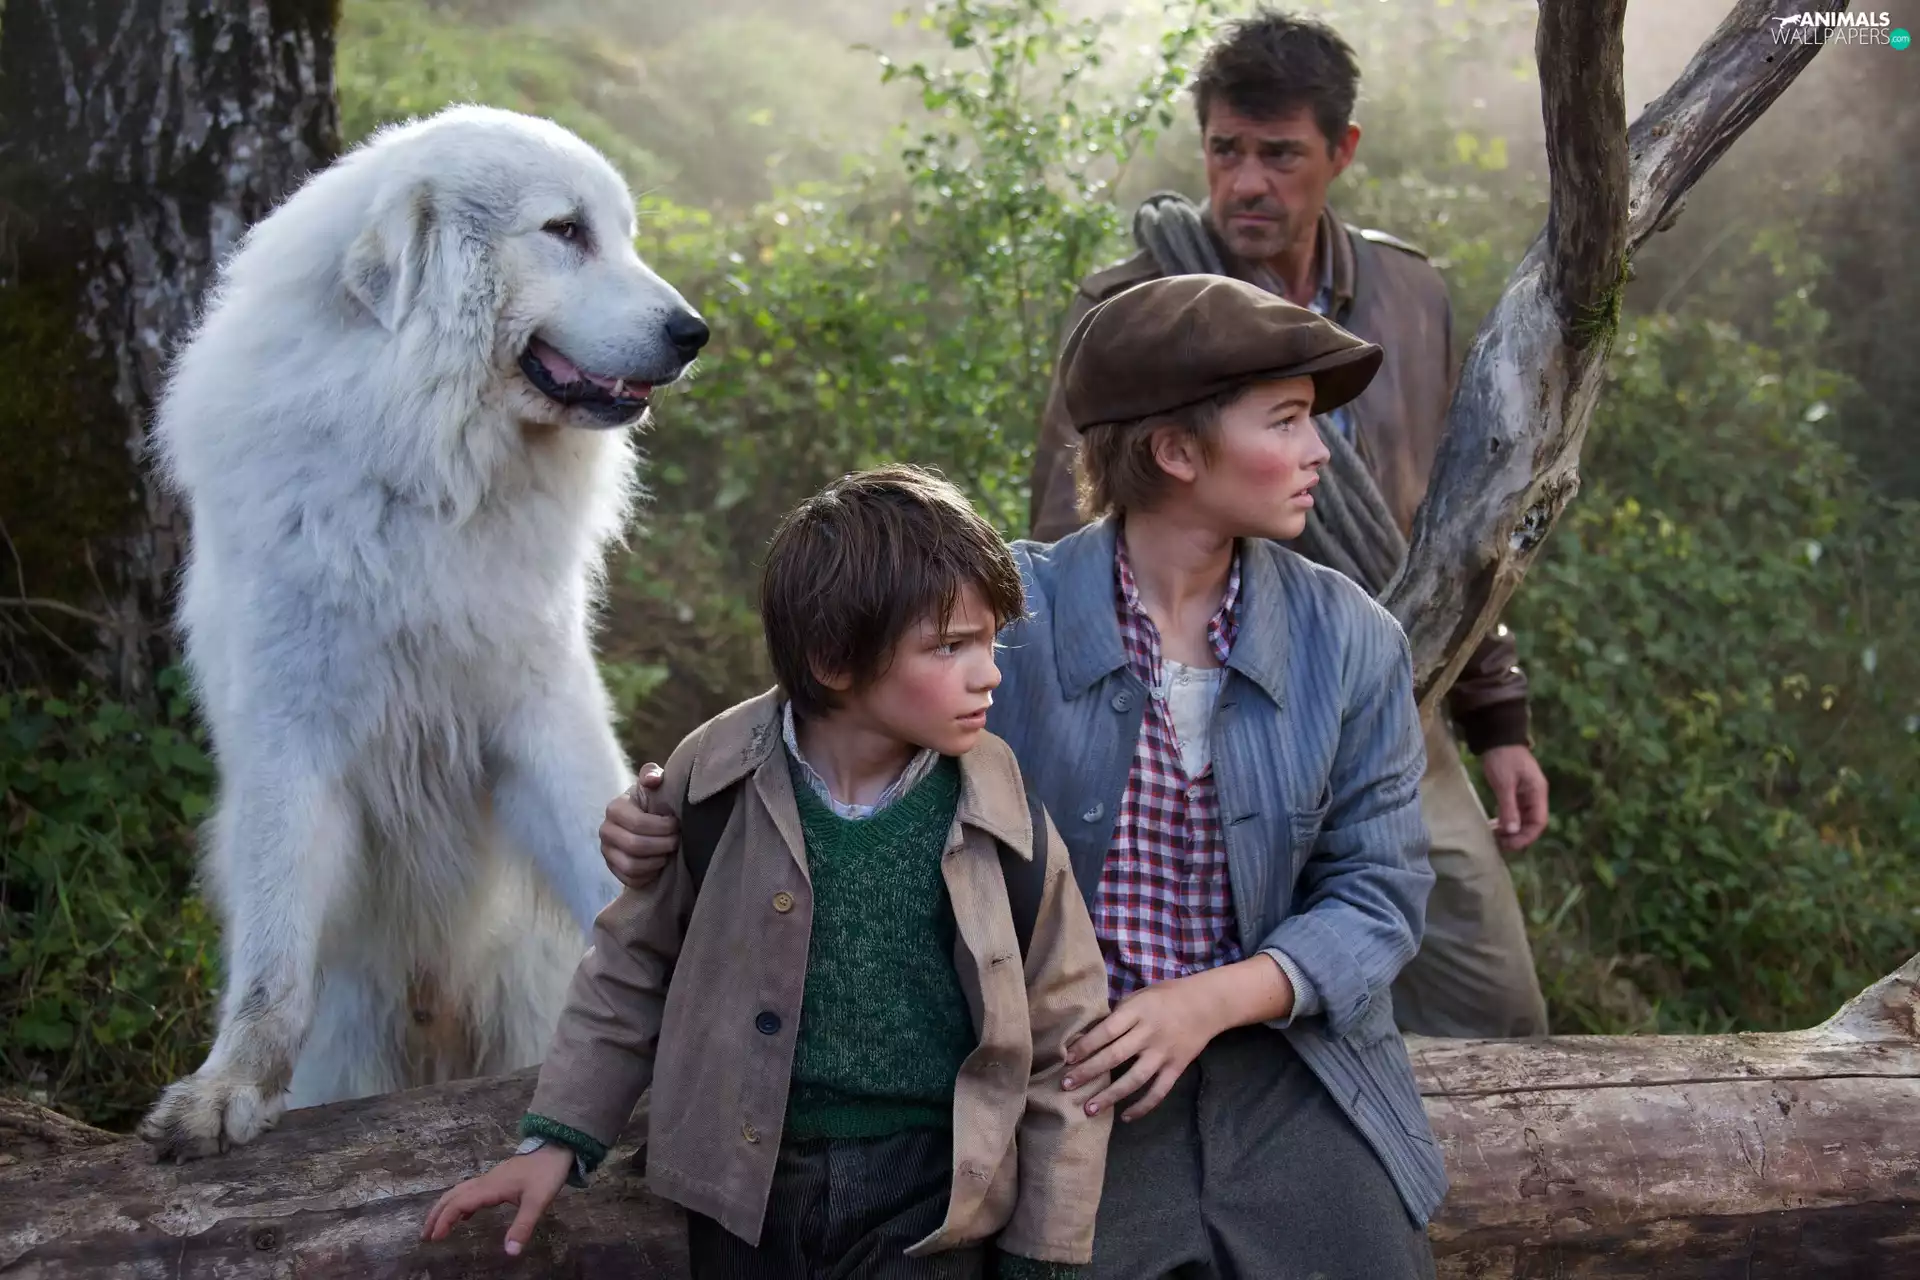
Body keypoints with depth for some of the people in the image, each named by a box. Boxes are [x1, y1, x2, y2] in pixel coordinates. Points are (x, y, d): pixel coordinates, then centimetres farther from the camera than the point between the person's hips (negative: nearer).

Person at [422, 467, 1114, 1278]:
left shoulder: (1001, 821, -10)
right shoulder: (717, 782, -8)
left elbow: (1062, 1043, -2)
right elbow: (634, 964, 7)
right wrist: (559, 1138, 6)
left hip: (929, 1205, -1)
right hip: (744, 1189, 1)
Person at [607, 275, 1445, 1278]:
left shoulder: (1350, 641, -3)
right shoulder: (1009, 618, -10)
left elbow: (1379, 891, -2)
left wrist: (1209, 1002, -18)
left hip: (1289, 1071, 3)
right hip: (1067, 1088, -2)